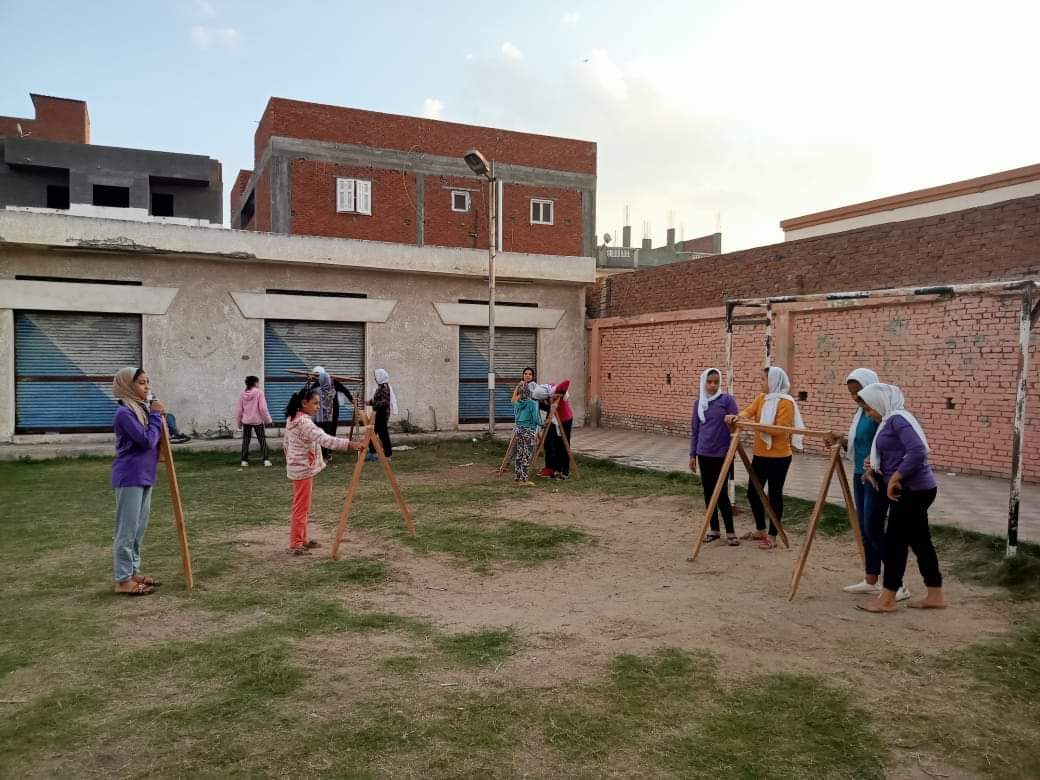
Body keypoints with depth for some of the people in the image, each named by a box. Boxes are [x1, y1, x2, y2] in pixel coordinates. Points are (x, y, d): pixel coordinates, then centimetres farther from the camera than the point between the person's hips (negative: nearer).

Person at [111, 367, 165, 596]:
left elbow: (156, 439, 15)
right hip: (129, 478, -9)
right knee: (127, 529, -2)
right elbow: (147, 440, -21)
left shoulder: (142, 408, 12)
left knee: (139, 528, 16)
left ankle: (133, 572, 26)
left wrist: (158, 416, 1)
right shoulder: (124, 412, -15)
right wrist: (156, 415, -12)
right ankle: (123, 581, 5)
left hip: (144, 477, 9)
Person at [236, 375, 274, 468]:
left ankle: (244, 460, 12)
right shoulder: (259, 392, -11)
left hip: (246, 421, 4)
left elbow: (239, 409, 5)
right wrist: (268, 420, -5)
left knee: (245, 440, 12)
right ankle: (265, 459, -3)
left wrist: (238, 422, 15)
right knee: (262, 439, 3)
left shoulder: (243, 393, 1)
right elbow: (263, 408, -14)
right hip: (257, 420, -3)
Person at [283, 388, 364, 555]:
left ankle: (302, 540, 25)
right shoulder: (304, 422, -22)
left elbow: (287, 444, 18)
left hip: (297, 468, 10)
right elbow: (324, 439, -32)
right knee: (301, 507, -3)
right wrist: (348, 444, -36)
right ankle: (295, 545, 2)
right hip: (304, 469, -10)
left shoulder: (292, 419, 10)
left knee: (303, 507, 16)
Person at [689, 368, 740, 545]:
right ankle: (714, 530, 22)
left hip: (722, 454, -4)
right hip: (704, 454, 4)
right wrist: (692, 454, 10)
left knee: (721, 493, -4)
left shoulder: (727, 399, -7)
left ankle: (730, 532, 8)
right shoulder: (698, 402, 6)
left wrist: (732, 451, -14)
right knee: (708, 492, 10)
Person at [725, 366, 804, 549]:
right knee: (753, 492, 13)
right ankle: (760, 529, 31)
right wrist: (738, 416, -26)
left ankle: (772, 536, 15)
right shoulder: (761, 398, 9)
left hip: (778, 457, -8)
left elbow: (781, 429, -21)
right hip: (760, 455, 8)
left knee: (774, 495, 3)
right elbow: (749, 411, -4)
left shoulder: (785, 402, -13)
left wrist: (756, 424, -28)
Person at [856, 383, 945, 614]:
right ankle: (935, 596, 23)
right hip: (911, 490, 10)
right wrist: (875, 469, 4)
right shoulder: (889, 421, 16)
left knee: (895, 542, -3)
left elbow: (917, 451, -27)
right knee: (920, 542, 14)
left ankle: (887, 600, 5)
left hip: (913, 490, -10)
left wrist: (894, 479, -22)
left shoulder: (898, 419, -16)